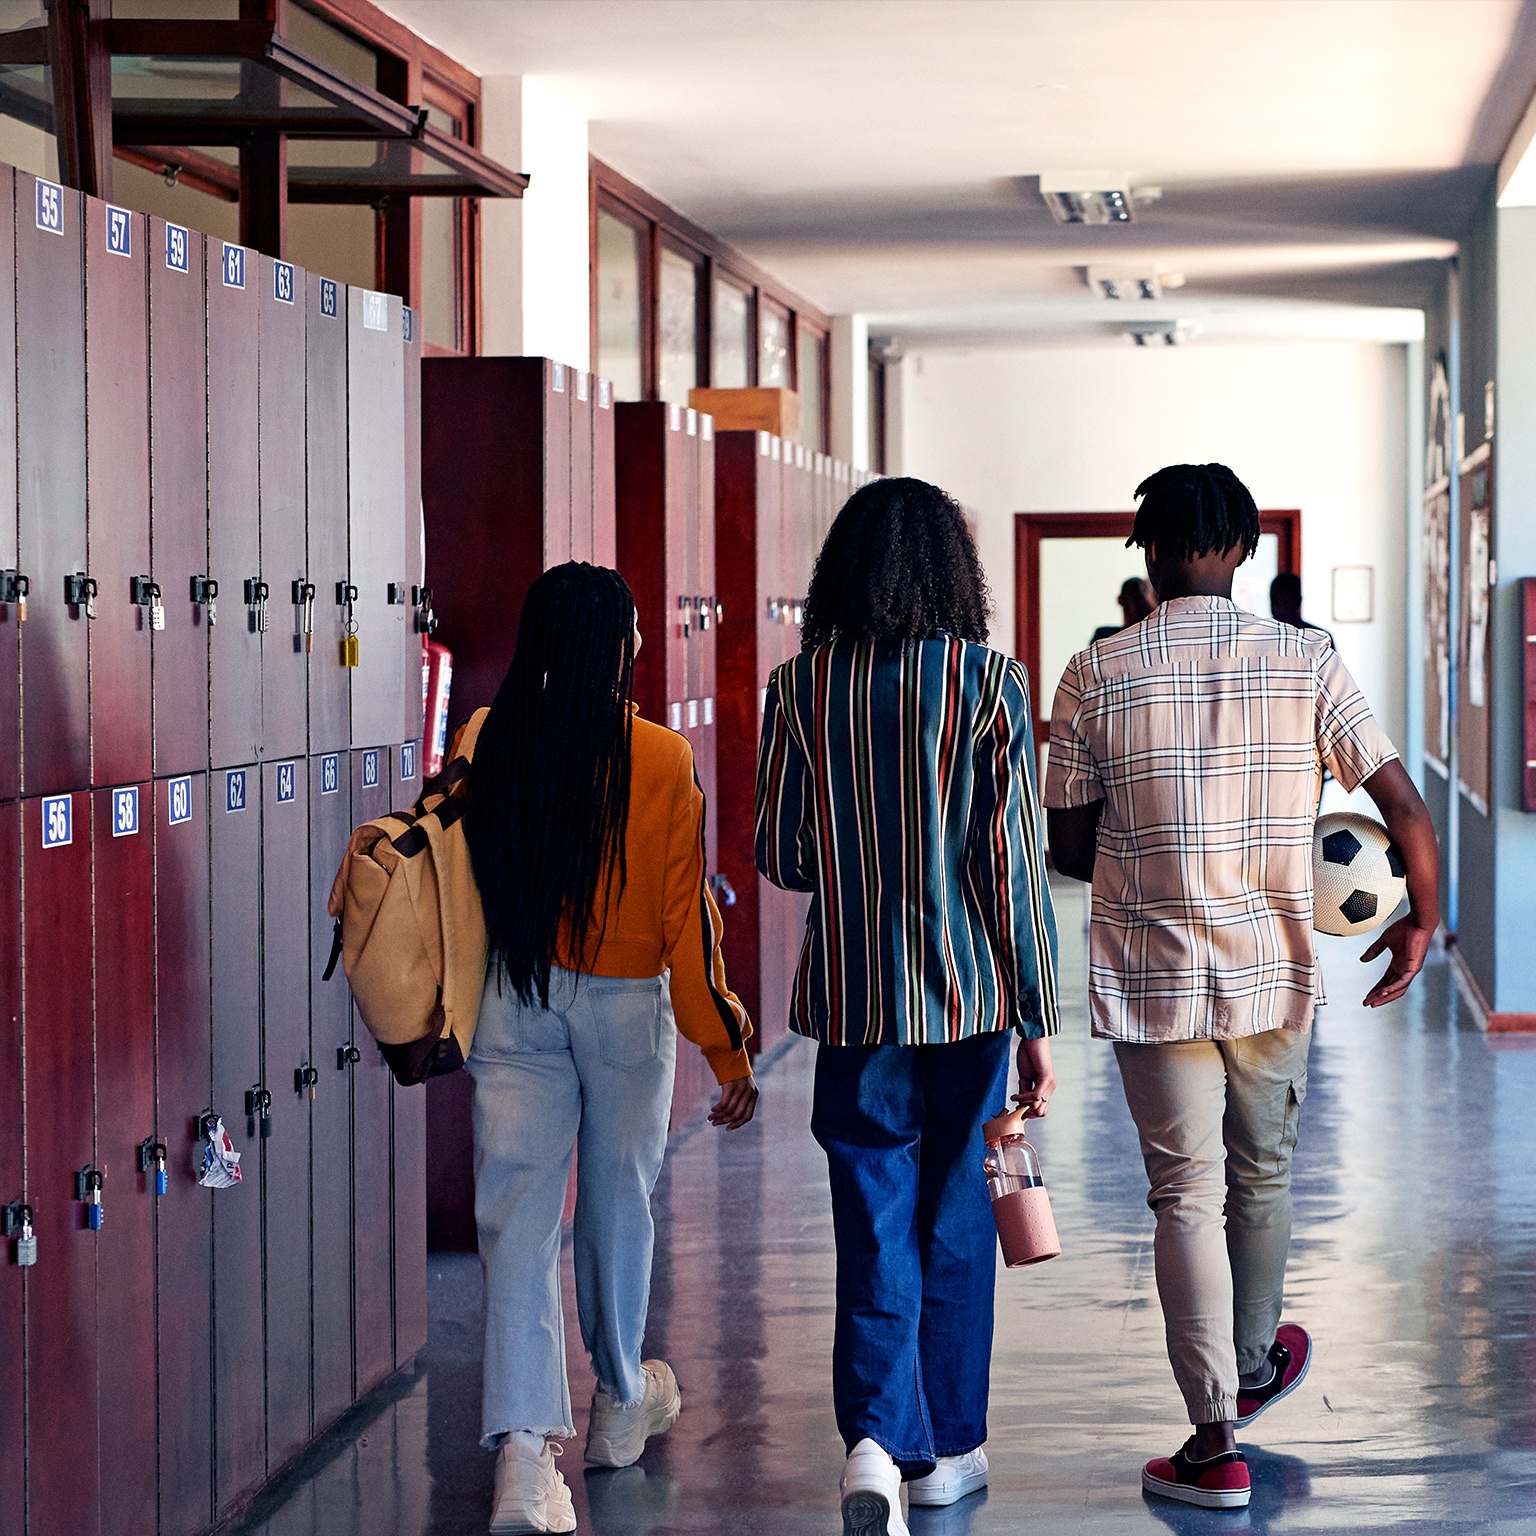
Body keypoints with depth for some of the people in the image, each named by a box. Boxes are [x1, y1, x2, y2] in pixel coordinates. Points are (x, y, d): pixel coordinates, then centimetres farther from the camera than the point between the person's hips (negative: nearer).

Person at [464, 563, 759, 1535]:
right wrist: (726, 1047, -3)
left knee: (519, 1216, -1)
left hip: (515, 1003, 1)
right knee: (618, 1199, 17)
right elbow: (686, 915, -10)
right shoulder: (661, 760, -12)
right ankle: (622, 1400, 38)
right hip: (627, 1005, -1)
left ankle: (525, 1450, -14)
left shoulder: (491, 747, -5)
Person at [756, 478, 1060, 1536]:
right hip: (970, 993, 0)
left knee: (876, 1229, 5)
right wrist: (1037, 1020, -2)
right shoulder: (990, 682, -7)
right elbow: (1015, 864, -8)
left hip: (853, 995, 1)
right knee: (956, 1222, 14)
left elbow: (780, 857, 4)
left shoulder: (802, 686, -3)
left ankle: (876, 1437, -14)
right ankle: (946, 1448, 24)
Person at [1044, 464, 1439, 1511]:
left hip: (1151, 976, -2)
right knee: (1263, 1176, 22)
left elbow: (1070, 845, 0)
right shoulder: (1307, 661, -5)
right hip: (1276, 971, 2)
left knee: (1187, 1197, 3)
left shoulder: (1098, 676, -7)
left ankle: (1215, 1442, 1)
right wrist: (1422, 919, 10)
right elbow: (1406, 807, -6)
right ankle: (1253, 1366, 42)